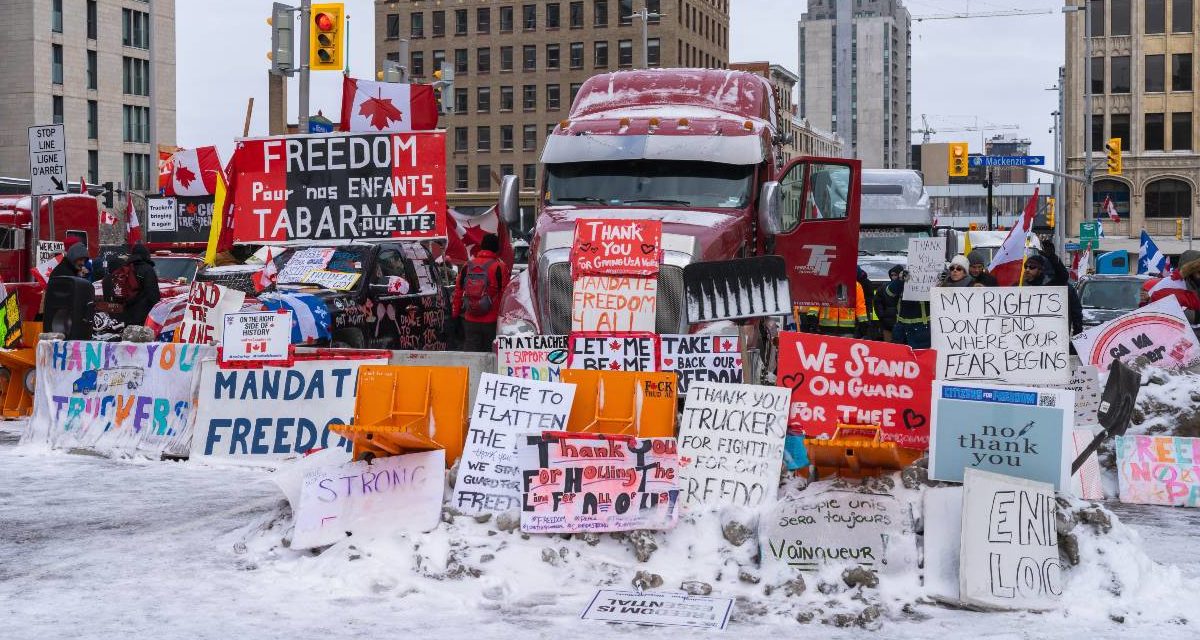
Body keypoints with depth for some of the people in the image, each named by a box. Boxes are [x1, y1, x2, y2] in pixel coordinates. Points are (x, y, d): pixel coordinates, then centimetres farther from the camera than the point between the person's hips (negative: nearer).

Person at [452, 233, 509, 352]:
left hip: (470, 321, 4)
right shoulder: (499, 267, -8)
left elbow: (458, 292, 9)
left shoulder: (467, 266, 5)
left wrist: (455, 313, 20)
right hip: (491, 321, -3)